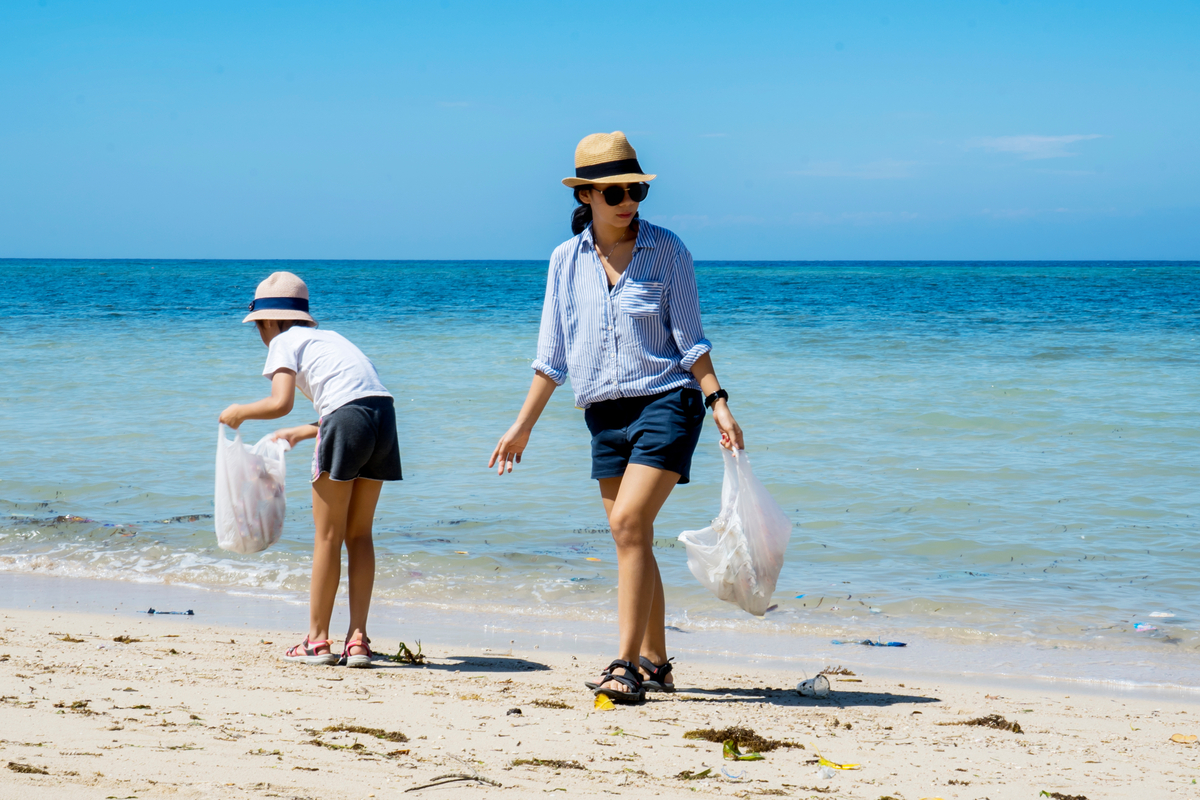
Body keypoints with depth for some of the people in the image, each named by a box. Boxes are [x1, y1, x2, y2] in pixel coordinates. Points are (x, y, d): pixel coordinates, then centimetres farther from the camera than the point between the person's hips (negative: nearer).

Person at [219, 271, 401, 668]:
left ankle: (317, 639, 9)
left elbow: (280, 403, -8)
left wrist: (240, 412, 11)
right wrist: (302, 433, 39)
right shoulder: (326, 337, 30)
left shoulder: (283, 342, 8)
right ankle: (358, 640, 12)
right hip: (384, 416, 7)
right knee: (359, 534, 14)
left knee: (328, 535, 4)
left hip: (347, 419, -7)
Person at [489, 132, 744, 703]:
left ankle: (625, 665, -20)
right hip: (604, 413, 5)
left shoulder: (666, 251, -1)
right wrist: (523, 426, 13)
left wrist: (719, 402, -11)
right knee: (632, 539, 7)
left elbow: (689, 339, 0)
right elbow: (553, 354, 13)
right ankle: (654, 663, 17)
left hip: (665, 401, -4)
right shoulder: (566, 261, 7)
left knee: (629, 522, -18)